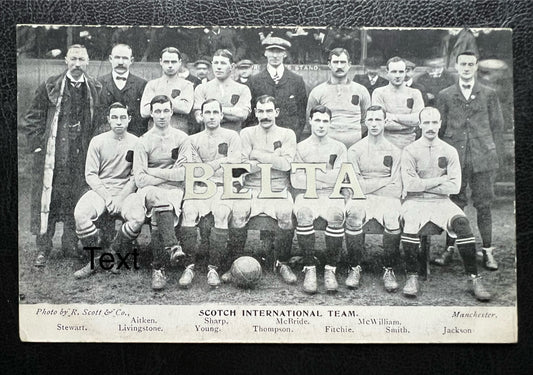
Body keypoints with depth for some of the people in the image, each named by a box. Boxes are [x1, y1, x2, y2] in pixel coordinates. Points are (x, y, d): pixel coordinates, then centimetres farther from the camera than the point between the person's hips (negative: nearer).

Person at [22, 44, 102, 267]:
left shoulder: (95, 90, 7)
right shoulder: (50, 87, 2)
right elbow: (32, 119, 5)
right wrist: (38, 146, -2)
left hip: (81, 156, 1)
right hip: (52, 154, -1)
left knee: (76, 200, 6)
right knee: (46, 197, -1)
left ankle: (71, 246, 20)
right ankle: (43, 248, 10)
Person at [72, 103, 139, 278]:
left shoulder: (136, 143, 4)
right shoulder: (97, 141, 5)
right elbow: (90, 175, 2)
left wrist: (120, 199, -13)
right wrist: (107, 198, -12)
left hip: (126, 191, -1)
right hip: (100, 190, 1)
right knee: (80, 214, -30)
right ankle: (96, 260, -9)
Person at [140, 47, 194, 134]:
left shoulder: (186, 85, 9)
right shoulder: (152, 84, 13)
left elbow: (186, 108, -9)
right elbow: (144, 112, -1)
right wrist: (175, 104, -4)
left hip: (180, 134, -1)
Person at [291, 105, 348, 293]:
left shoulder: (339, 147, 13)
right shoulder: (301, 147, 12)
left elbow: (337, 179, -2)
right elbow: (296, 181, 0)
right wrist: (325, 177, -4)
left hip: (331, 195, 0)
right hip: (307, 195, 0)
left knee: (337, 216, -34)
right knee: (303, 214, -34)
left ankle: (331, 269, -22)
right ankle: (309, 269, -23)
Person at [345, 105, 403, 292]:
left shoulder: (394, 151, 12)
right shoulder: (355, 150, 10)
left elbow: (396, 189, 4)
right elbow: (355, 184, 0)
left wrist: (368, 185, -6)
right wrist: (384, 181, -3)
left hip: (387, 198, 1)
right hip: (361, 198, 0)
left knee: (393, 219, -31)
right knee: (354, 216, -33)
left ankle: (389, 270, -14)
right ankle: (355, 268, -17)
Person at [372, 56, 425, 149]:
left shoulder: (415, 93, 12)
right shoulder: (379, 93, 5)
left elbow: (419, 119, -1)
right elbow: (380, 122, -8)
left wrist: (395, 116, -8)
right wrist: (410, 122, -6)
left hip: (409, 144, 2)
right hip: (385, 144, -2)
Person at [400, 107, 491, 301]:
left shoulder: (450, 151, 8)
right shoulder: (410, 151, 2)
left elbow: (455, 186, -3)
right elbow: (410, 185, -10)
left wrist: (422, 184, -7)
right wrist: (440, 180, -6)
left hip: (441, 201, 2)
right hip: (415, 201, -2)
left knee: (462, 222, -26)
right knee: (410, 222, -33)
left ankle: (473, 278, -16)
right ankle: (412, 277, -19)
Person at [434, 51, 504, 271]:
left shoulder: (489, 95, 9)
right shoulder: (445, 96, 9)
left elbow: (497, 126, 9)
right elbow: (439, 128, 10)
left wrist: (495, 156, 2)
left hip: (482, 159, 0)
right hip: (454, 159, 0)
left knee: (484, 205, 3)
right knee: (454, 205, 3)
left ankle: (487, 251, 12)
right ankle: (450, 248, 13)